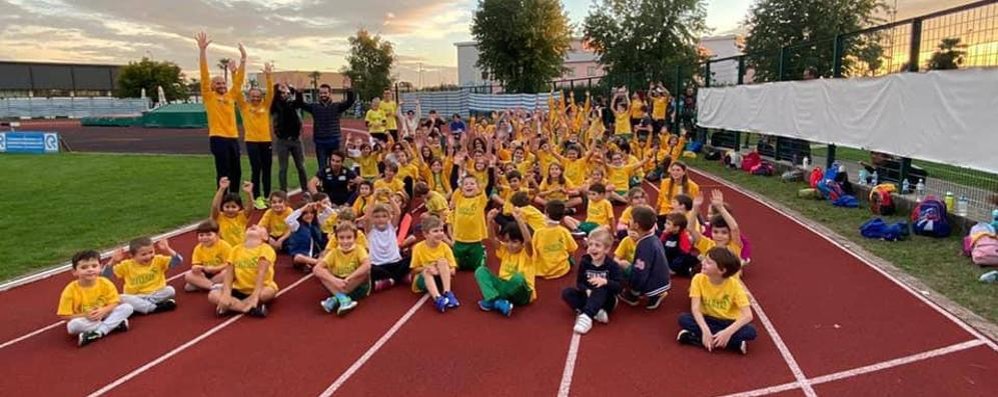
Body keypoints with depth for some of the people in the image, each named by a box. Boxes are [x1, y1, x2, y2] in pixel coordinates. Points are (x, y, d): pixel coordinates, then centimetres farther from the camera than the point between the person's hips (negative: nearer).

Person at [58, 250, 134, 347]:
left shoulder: (105, 283, -10)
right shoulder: (71, 290, -17)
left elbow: (116, 303, -6)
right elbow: (65, 316, -14)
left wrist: (104, 311, -26)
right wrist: (85, 315, -26)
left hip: (105, 316, 2)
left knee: (127, 307, -20)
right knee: (74, 325, -37)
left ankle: (98, 332, -26)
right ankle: (115, 324, -24)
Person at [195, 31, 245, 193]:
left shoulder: (230, 96, 15)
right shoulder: (209, 97, 1)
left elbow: (239, 80, 15)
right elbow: (204, 75, -6)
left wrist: (243, 58, 11)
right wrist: (202, 50, -13)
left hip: (233, 137, 6)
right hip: (218, 138, -6)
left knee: (236, 172, 11)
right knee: (223, 173, -3)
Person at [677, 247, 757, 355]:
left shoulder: (734, 285, -18)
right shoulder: (698, 279, -15)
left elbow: (748, 315, -24)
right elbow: (695, 308, -22)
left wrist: (728, 332, -38)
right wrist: (705, 330, -38)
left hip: (729, 323, -1)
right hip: (708, 320, 1)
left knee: (750, 332, -31)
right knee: (683, 318, -28)